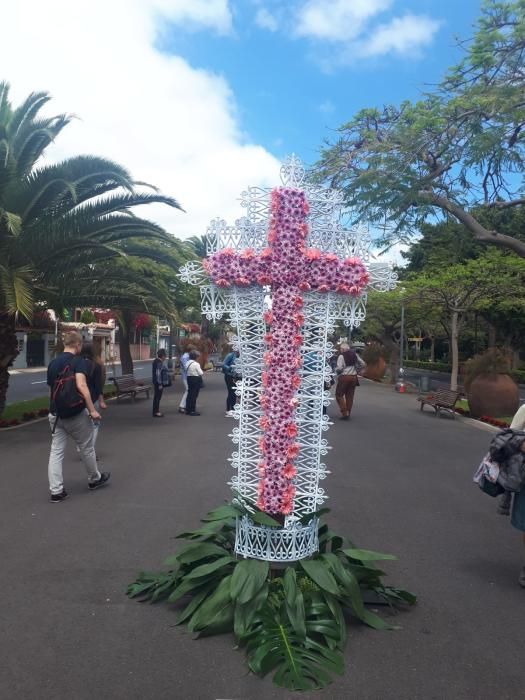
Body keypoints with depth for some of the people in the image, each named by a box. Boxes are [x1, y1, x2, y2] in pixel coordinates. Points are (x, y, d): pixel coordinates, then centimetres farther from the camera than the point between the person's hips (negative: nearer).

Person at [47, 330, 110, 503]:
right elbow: (81, 386, -25)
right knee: (87, 448, 13)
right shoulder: (79, 361, -12)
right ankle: (95, 479, 31)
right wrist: (92, 410, -23)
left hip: (56, 414, 6)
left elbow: (51, 388, 14)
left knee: (56, 451, 7)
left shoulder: (52, 363, 9)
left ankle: (56, 491, 5)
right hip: (76, 413, -5)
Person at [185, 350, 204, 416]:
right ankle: (192, 411, -1)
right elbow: (201, 373, -13)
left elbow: (186, 370, 8)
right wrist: (201, 369, 6)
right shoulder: (196, 364, -16)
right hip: (196, 379, -8)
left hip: (189, 378, 8)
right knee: (194, 395, -4)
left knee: (190, 394, 13)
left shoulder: (187, 363, 7)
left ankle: (188, 410, 17)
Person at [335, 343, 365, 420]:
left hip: (344, 377, -6)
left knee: (339, 395, 4)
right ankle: (348, 414, 16)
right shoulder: (355, 355, 9)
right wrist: (356, 370, 16)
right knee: (350, 396, 12)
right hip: (353, 377, 6)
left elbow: (339, 368, -17)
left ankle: (345, 413, -6)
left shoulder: (341, 356, -10)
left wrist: (335, 369, 4)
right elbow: (363, 364, 10)